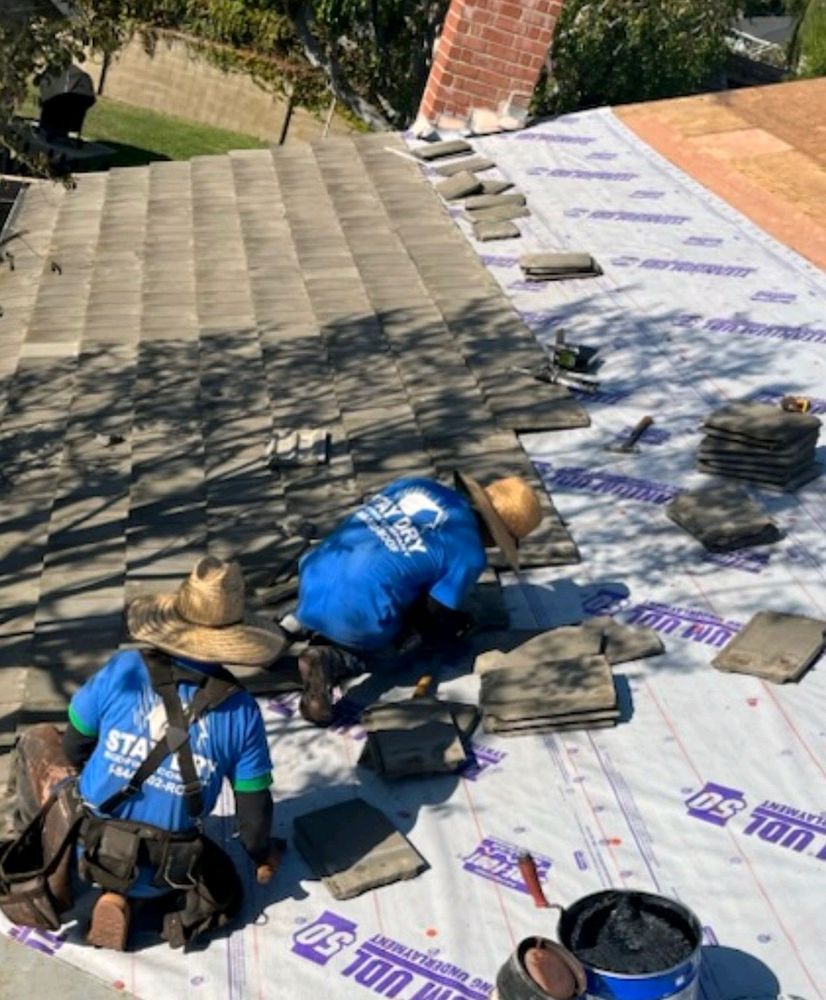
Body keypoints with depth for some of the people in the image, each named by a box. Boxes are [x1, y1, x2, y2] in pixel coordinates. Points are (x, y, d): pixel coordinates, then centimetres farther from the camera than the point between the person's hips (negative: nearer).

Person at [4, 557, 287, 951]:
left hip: (87, 847, 2)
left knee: (38, 741, 25)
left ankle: (54, 872, 15)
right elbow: (253, 805, -2)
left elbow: (74, 748, 2)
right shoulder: (241, 710, -11)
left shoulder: (124, 670, -12)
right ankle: (122, 897, 5)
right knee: (223, 887, 30)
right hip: (161, 875, -1)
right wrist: (262, 857, 20)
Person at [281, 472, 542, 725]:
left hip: (313, 580, 7)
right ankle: (329, 659, -4)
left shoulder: (416, 485, 13)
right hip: (355, 616, -7)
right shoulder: (469, 554, -4)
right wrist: (455, 625, 26)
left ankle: (302, 623, 13)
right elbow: (432, 617, 1)